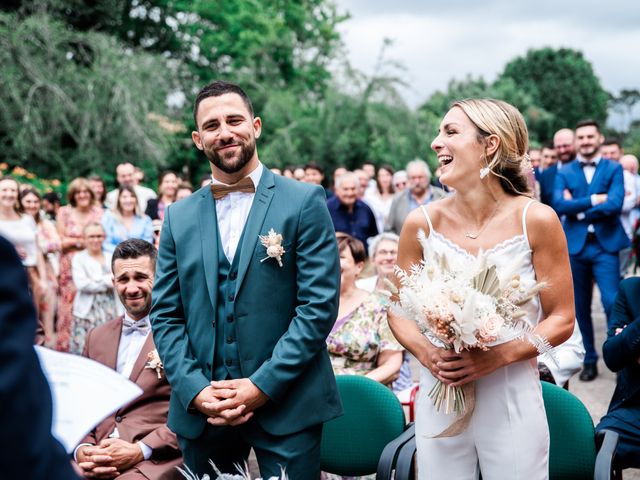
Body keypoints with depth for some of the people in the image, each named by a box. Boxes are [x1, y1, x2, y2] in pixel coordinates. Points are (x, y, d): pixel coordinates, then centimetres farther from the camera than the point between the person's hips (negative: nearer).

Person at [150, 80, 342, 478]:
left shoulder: (304, 202, -3)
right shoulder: (179, 217, 8)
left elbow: (319, 304, -9)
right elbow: (166, 315, 7)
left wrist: (263, 385, -13)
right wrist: (194, 389, -7)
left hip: (287, 405, -3)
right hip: (200, 410, 3)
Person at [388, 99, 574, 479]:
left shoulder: (537, 220, -9)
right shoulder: (422, 223, -4)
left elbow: (561, 319, -3)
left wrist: (499, 355, -18)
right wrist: (426, 352, -14)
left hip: (512, 403, -1)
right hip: (439, 401, 2)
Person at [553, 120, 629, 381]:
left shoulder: (614, 169, 4)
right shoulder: (564, 173, 8)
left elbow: (615, 204, -11)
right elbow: (559, 205, -8)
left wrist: (578, 209, -8)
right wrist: (592, 200, -14)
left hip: (605, 244, -2)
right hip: (575, 245, 2)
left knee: (612, 303, -11)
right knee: (581, 307, 8)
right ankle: (589, 360, 20)